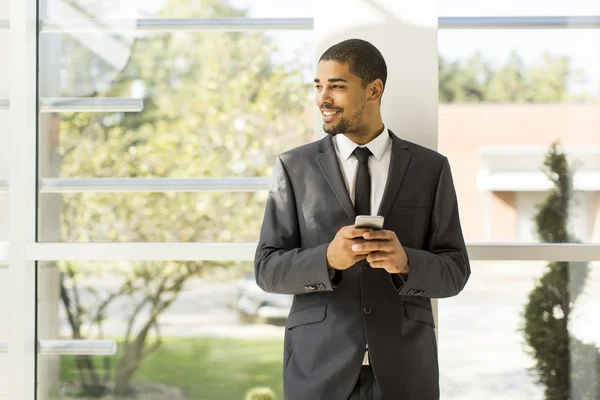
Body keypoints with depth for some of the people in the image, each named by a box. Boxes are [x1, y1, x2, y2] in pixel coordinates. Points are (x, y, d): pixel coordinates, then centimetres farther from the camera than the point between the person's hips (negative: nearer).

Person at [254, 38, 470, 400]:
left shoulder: (431, 168, 2)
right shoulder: (294, 167, 1)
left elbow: (455, 272, 0)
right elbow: (268, 269, -2)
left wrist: (405, 261, -20)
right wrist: (328, 258, -20)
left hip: (403, 368, 1)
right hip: (319, 368, 0)